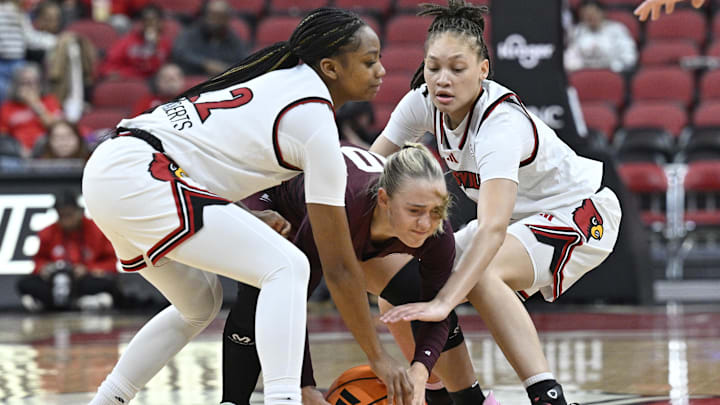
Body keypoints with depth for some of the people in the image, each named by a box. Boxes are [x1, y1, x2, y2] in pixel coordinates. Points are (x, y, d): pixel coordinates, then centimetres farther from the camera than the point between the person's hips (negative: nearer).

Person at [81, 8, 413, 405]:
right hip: (137, 179, -9)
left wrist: (253, 221, 18)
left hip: (106, 169, 10)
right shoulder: (315, 123, -9)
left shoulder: (285, 75, 16)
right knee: (287, 267, -10)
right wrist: (378, 357, 1)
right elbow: (338, 266, -6)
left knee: (200, 303, 25)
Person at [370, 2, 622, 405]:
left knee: (479, 276, -34)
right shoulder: (423, 102, -13)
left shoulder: (502, 125, -34)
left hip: (579, 213, -8)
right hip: (519, 216, 8)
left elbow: (493, 229, -45)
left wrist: (444, 302, -56)